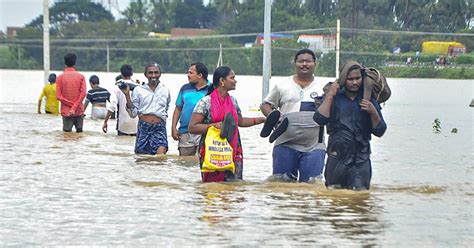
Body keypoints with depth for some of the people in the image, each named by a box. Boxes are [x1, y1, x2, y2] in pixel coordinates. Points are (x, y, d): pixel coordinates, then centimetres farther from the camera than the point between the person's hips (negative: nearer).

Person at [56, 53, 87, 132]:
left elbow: (59, 96, -8)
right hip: (79, 111, 1)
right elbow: (83, 93, -10)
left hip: (66, 111, -1)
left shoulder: (60, 77, -2)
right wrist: (75, 107, -12)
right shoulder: (80, 76, 0)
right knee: (79, 132, 11)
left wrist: (71, 104, -6)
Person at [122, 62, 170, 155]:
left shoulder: (165, 91, 11)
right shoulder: (138, 90, 5)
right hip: (143, 127, 0)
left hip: (159, 127, 0)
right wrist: (127, 95, -7)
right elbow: (133, 113, 0)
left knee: (161, 151, -25)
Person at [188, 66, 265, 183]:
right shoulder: (206, 102, -7)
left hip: (233, 152, 6)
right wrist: (214, 125, -22)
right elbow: (192, 127, -11)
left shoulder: (233, 101, 13)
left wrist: (263, 119, 21)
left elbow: (240, 121, 28)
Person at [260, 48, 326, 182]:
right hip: (285, 145, 1)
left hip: (314, 147, -1)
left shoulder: (323, 88, 9)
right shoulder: (282, 86, 10)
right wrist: (273, 118, -5)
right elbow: (265, 105, 14)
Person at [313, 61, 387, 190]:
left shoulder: (369, 100, 9)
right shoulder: (334, 97, 7)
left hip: (361, 159, 0)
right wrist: (329, 96, -9)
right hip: (337, 155, 0)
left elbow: (379, 131, 6)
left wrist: (373, 113, -10)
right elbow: (320, 119, -9)